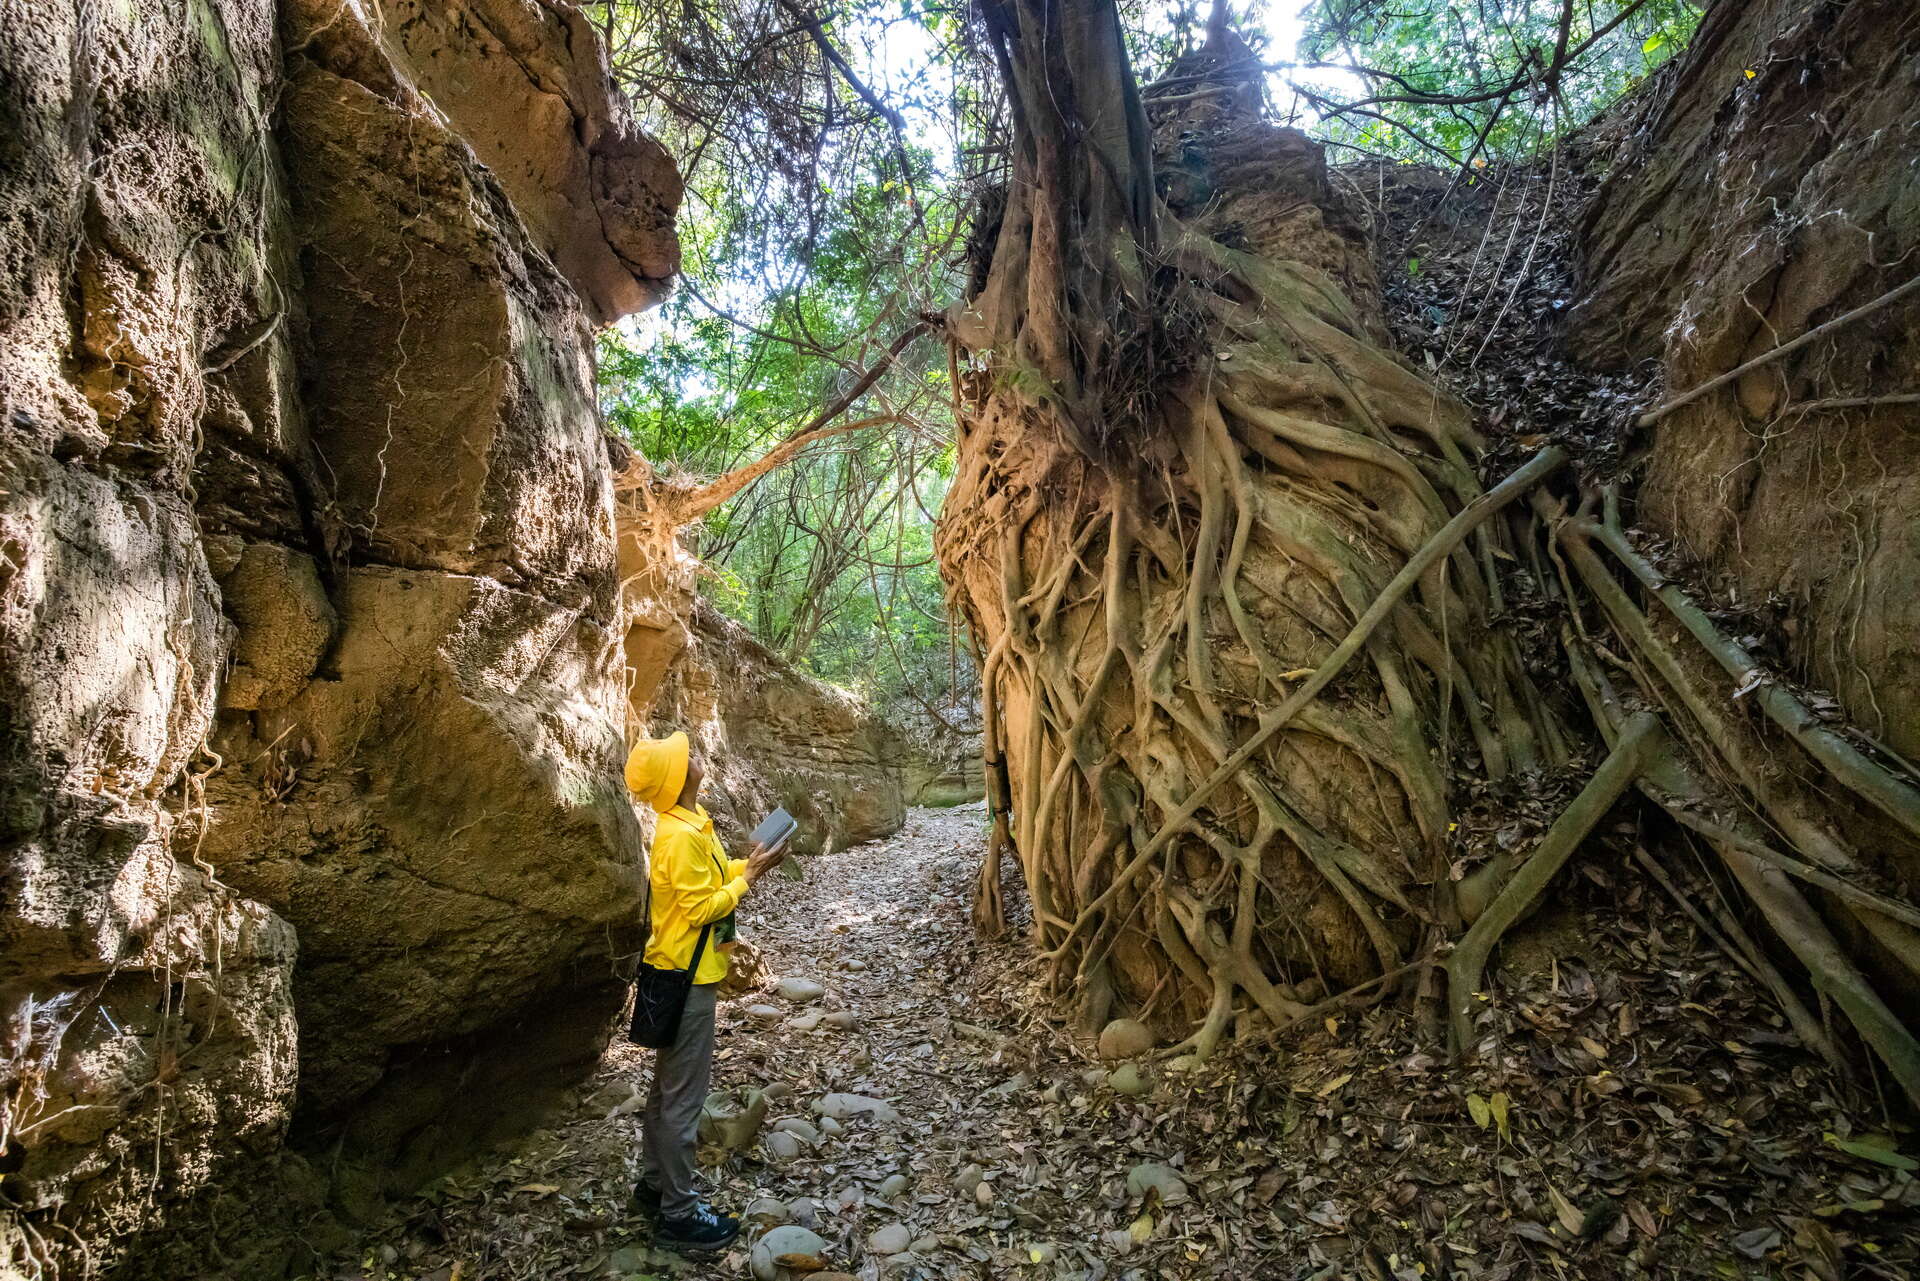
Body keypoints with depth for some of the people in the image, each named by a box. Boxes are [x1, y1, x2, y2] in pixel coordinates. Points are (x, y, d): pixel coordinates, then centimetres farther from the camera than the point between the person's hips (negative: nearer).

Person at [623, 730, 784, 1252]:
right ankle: (678, 1214, 12)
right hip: (686, 978, -10)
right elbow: (702, 908, -23)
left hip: (677, 971, 10)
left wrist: (743, 866, 2)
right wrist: (749, 879, -15)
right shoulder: (683, 836, -24)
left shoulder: (684, 823, 6)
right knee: (684, 1095, 1)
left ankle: (654, 1184, 35)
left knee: (668, 1085, 21)